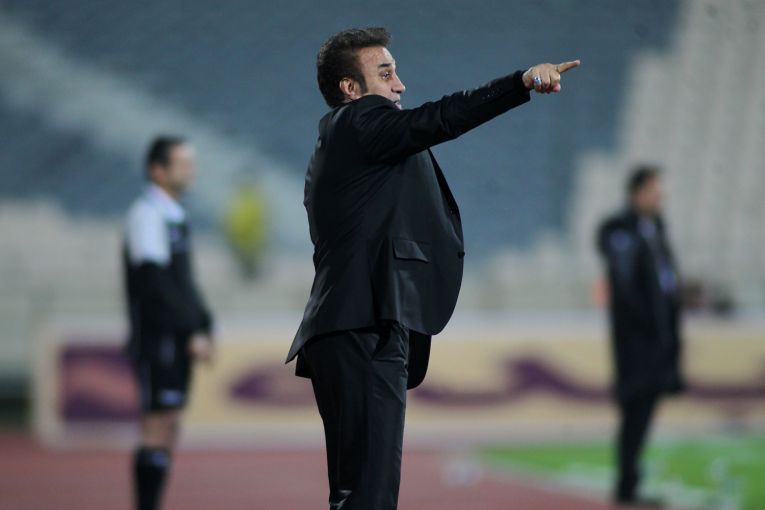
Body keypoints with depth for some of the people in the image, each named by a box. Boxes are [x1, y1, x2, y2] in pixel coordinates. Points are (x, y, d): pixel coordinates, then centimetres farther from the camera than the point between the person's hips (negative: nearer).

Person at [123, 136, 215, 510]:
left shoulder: (174, 216, 18)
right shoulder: (147, 214, -12)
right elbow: (155, 283, -19)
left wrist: (203, 326, 12)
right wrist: (192, 332, -19)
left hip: (177, 339, 9)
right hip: (156, 338, -9)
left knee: (167, 433, 9)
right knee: (157, 431, -10)